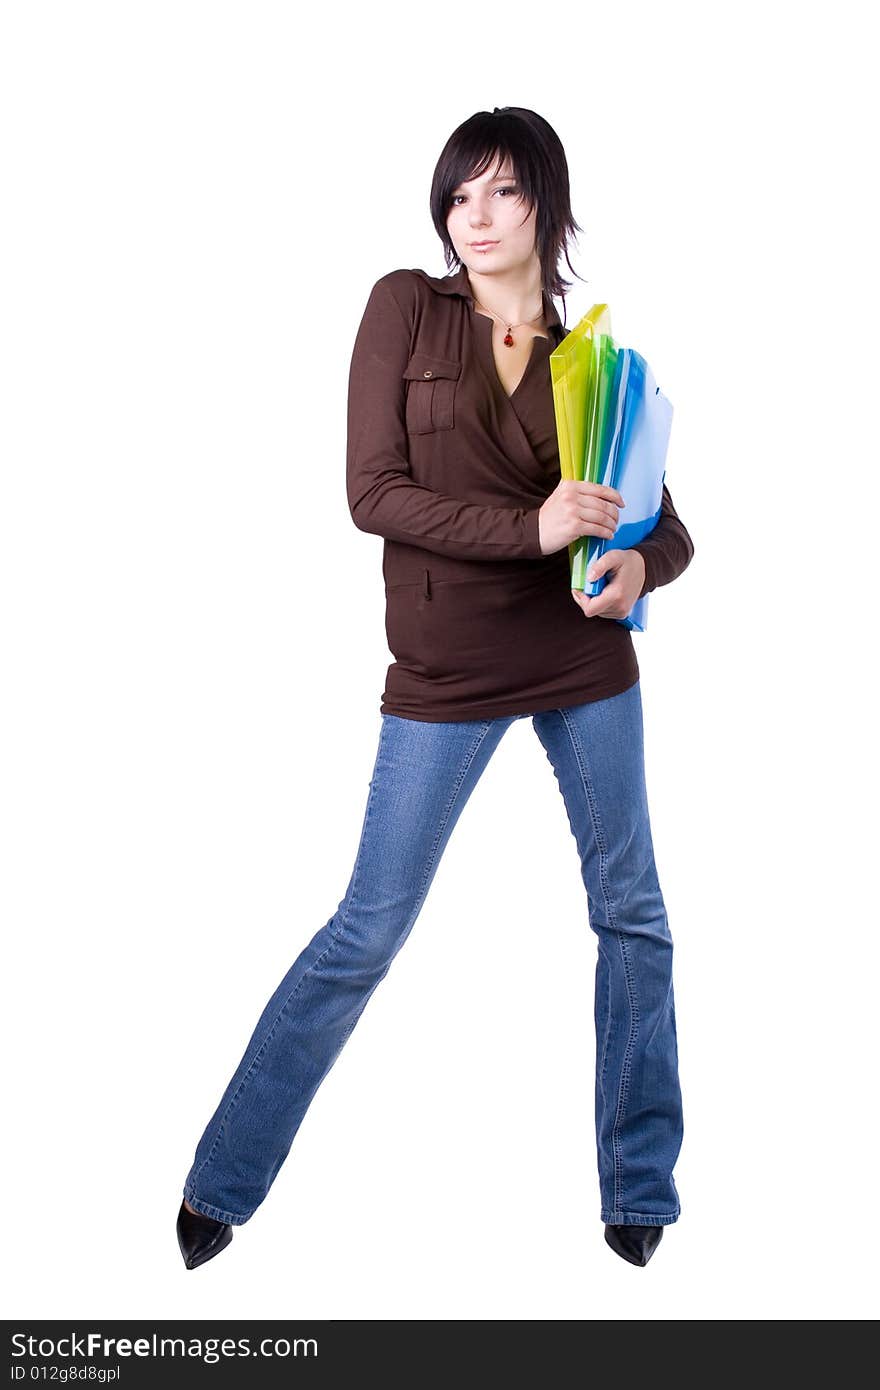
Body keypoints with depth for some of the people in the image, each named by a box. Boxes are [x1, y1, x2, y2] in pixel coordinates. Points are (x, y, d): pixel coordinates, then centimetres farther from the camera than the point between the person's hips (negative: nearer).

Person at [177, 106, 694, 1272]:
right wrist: (530, 528, -21)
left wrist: (639, 564, -20)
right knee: (370, 929, 1)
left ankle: (643, 1196, 26)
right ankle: (218, 1186, 18)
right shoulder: (406, 308, -2)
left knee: (634, 913, 9)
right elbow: (373, 491, -10)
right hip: (447, 673, -3)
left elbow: (666, 524, 4)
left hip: (586, 662, 3)